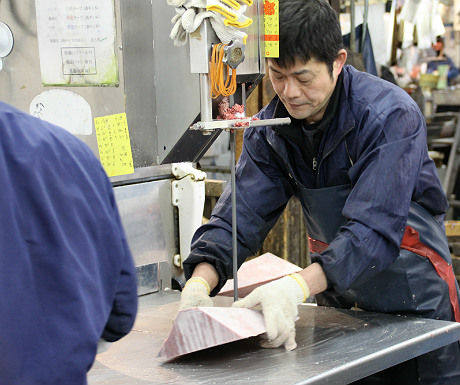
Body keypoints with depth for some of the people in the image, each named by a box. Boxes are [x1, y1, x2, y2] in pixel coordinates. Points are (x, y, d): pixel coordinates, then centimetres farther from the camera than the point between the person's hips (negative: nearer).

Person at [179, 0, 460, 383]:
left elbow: (374, 228, -33)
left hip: (412, 295, -4)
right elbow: (240, 214, -12)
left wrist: (300, 286, -48)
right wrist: (200, 281, -31)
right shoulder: (270, 127, -6)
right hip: (335, 298, 5)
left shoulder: (391, 116, -24)